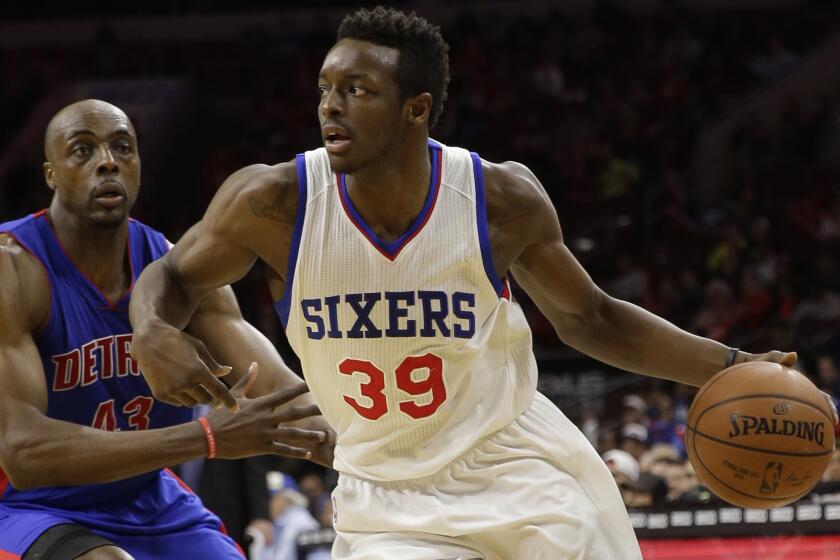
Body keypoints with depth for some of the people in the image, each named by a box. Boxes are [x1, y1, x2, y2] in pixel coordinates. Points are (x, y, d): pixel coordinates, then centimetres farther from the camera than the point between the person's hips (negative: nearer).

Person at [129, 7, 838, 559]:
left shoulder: (501, 200, -15)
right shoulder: (274, 202, -17)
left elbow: (589, 320, 1)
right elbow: (174, 276, 1)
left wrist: (732, 366, -10)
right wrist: (154, 334, -24)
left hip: (522, 473, 0)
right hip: (388, 497, 0)